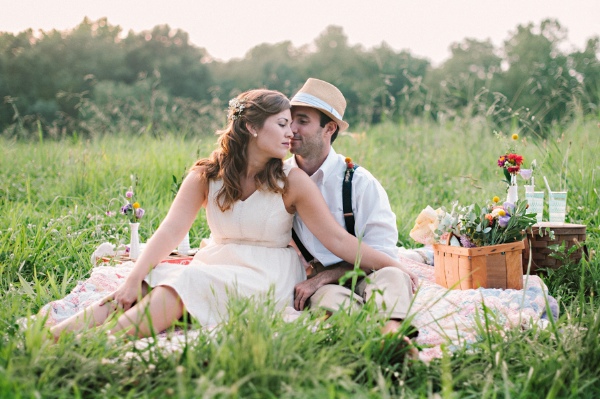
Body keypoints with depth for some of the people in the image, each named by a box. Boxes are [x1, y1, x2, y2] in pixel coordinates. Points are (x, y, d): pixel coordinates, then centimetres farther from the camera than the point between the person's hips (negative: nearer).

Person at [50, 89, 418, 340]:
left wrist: (393, 267, -16)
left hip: (268, 279, -3)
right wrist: (135, 279, -24)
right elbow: (171, 231, -10)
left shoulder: (292, 182, -5)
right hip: (215, 268, 3)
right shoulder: (206, 176, 0)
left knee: (186, 284, -32)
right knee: (137, 290, -24)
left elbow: (338, 239, -6)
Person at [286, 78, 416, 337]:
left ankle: (392, 329, -62)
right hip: (311, 288, 0)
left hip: (359, 280, 0)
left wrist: (321, 277, -17)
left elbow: (380, 254, -6)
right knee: (331, 295, -36)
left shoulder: (360, 182, 0)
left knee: (392, 277, -34)